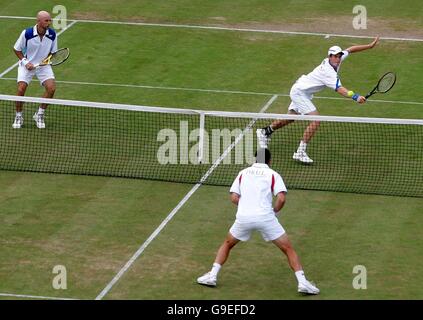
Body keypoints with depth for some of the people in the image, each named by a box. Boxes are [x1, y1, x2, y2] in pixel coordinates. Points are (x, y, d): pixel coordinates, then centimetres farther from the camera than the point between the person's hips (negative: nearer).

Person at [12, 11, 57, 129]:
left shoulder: (52, 34, -12)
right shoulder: (27, 33, -20)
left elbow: (53, 52, 4)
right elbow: (17, 49, -4)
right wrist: (25, 62, -15)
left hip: (43, 65, 2)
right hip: (27, 64, -2)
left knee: (51, 88, -17)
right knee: (21, 89, -18)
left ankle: (39, 115, 4)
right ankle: (19, 117, 6)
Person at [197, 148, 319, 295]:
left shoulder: (243, 173, 18)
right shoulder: (273, 175, 10)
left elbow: (234, 197, 9)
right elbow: (281, 199, -5)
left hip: (243, 216, 2)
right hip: (265, 217, -2)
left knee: (227, 244, 27)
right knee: (288, 249, 8)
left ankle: (212, 276, 19)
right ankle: (302, 282, -3)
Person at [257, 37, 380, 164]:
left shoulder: (334, 61, -6)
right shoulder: (328, 72, -32)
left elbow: (350, 49, 8)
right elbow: (339, 89, -43)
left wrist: (370, 46, 4)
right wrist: (355, 97, -57)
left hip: (299, 90, 10)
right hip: (299, 92, -10)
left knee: (291, 118, 25)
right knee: (315, 120, -21)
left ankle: (265, 132, 44)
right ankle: (300, 152, -20)